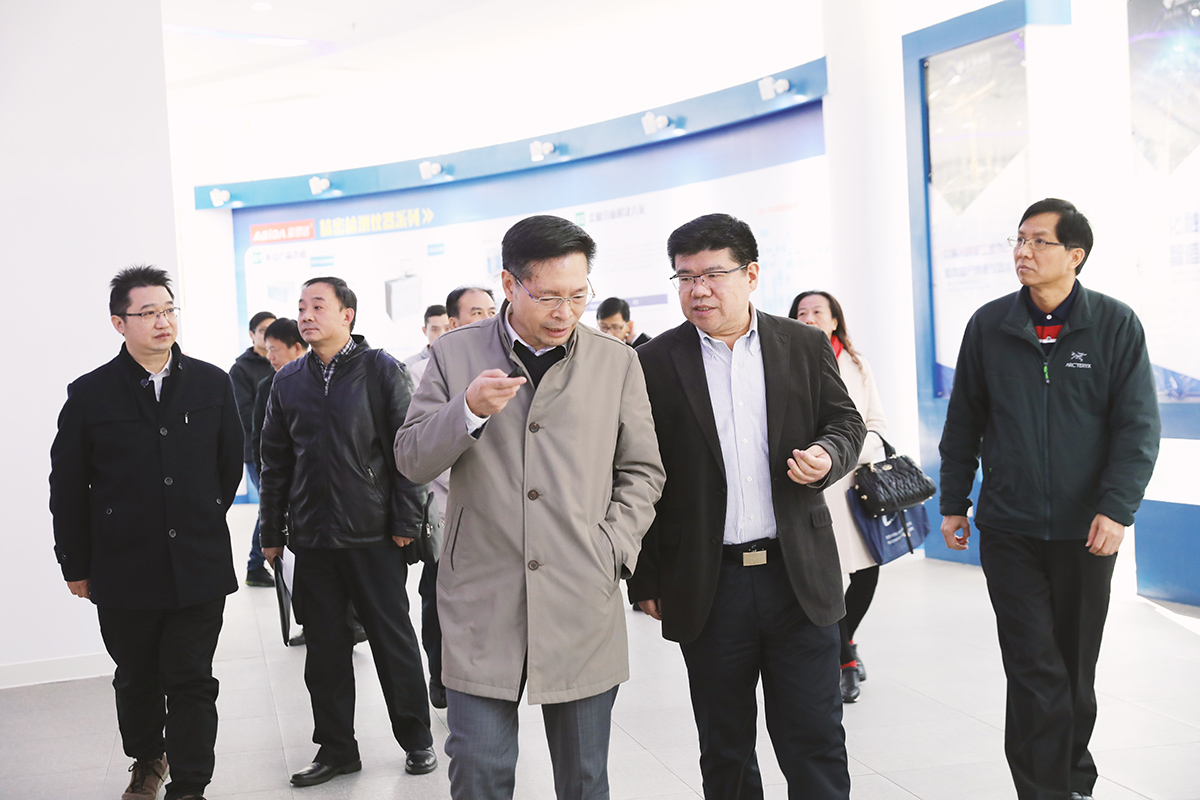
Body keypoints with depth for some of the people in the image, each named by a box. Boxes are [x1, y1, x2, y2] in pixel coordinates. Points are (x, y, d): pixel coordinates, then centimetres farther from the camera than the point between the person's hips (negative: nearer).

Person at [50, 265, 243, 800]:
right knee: (136, 678, 16)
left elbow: (230, 463, 11)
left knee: (191, 682, 3)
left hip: (199, 568, 0)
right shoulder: (89, 395, -2)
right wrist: (76, 565, 6)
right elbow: (67, 488, 3)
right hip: (124, 570, 0)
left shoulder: (212, 385, 0)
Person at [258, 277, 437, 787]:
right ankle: (336, 749, 20)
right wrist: (272, 532, 10)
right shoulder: (288, 381, 10)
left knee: (394, 640, 5)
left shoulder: (381, 370, -2)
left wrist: (406, 521, -9)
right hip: (312, 539, 4)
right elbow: (275, 462, 13)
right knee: (325, 648, 9)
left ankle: (416, 739, 19)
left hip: (373, 534, -4)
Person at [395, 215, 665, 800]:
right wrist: (468, 411, -16)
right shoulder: (454, 354, 3)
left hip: (584, 604, 1)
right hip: (482, 604, -1)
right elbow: (411, 461, 1)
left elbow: (642, 471, 11)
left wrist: (613, 550, -2)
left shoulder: (618, 364, 6)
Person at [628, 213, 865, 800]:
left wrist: (828, 456, -12)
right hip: (706, 590, 0)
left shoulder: (805, 346, 4)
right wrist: (645, 581, 1)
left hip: (799, 578, 1)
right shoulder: (656, 363, 0)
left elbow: (846, 423, 12)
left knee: (816, 748, 7)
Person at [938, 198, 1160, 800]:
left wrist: (1116, 508, -14)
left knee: (1075, 668, 13)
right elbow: (963, 422, 8)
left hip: (1084, 529, 0)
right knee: (1035, 670, -4)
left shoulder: (1115, 324, -2)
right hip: (1008, 530, 0)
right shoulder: (989, 326, 2)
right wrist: (953, 502, 10)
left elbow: (1138, 426, -4)